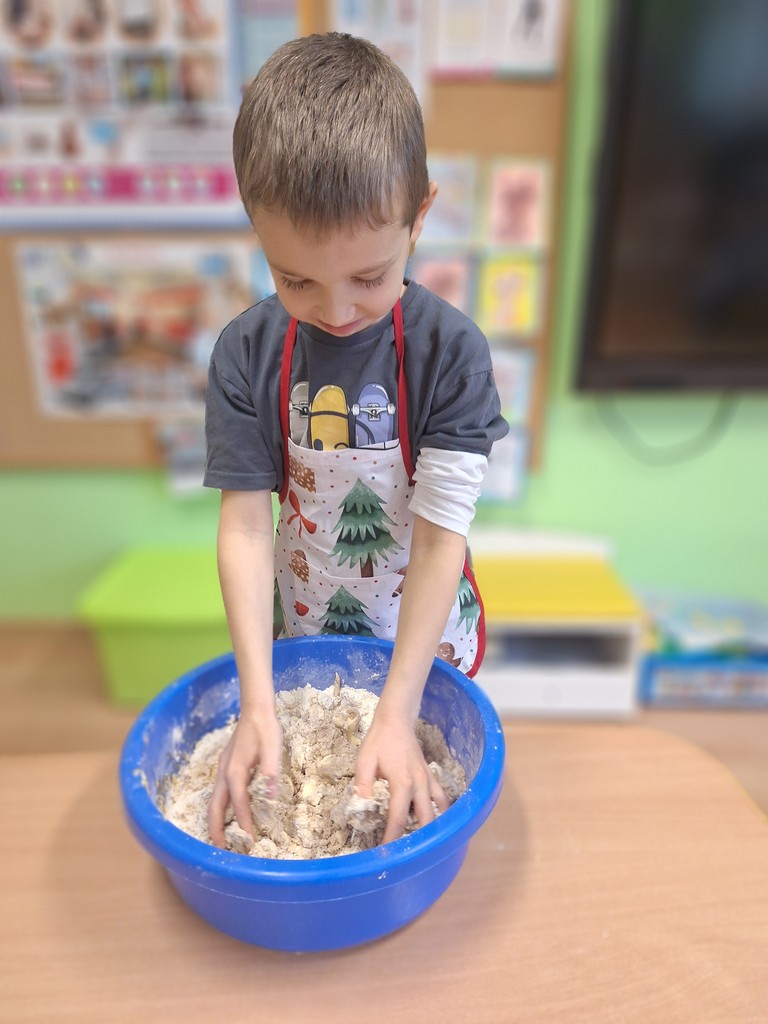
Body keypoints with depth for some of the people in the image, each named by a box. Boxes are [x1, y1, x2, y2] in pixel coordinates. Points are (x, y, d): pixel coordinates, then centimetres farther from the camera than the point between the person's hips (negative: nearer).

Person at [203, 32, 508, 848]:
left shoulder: (450, 350, -21)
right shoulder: (246, 354, -15)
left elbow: (442, 537, -23)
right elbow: (245, 525, -17)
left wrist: (397, 713, -25)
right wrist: (257, 704, -23)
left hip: (424, 633, -1)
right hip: (300, 633, 2)